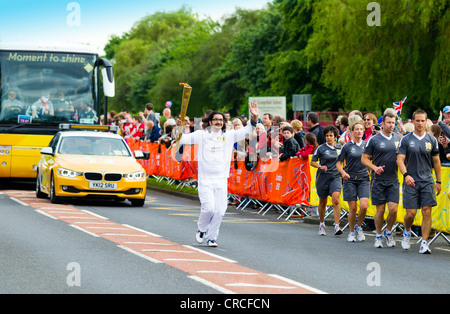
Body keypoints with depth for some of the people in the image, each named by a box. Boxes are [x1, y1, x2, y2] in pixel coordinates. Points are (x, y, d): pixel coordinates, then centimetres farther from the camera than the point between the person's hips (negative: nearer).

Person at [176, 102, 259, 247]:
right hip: (205, 180, -2)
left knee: (219, 211, -1)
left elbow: (246, 131, 3)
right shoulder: (202, 135, 3)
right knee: (209, 208, -13)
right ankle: (201, 229, 16)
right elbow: (182, 139, 0)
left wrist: (254, 118, -13)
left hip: (221, 180, 2)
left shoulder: (229, 135, 8)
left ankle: (212, 238, 15)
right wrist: (179, 127, -19)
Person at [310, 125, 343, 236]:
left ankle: (337, 226, -18)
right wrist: (320, 166, -15)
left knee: (336, 200, -17)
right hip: (323, 177, -1)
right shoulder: (321, 148, -2)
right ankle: (322, 224, 29)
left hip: (335, 176, 1)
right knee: (322, 202, 9)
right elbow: (312, 162, 2)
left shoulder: (339, 148, 6)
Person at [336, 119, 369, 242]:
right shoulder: (347, 146, 0)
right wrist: (343, 173, -16)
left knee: (364, 206, -14)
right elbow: (339, 163, 3)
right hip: (350, 180, -1)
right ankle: (352, 232, 16)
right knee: (352, 208, -2)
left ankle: (358, 227, 11)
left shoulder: (367, 145, 6)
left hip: (363, 179, 1)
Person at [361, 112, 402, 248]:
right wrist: (375, 168, -16)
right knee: (380, 210, 0)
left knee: (393, 209, -7)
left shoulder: (399, 139, 7)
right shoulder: (374, 140, -3)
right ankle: (378, 236, 18)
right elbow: (364, 158, 0)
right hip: (378, 180, -2)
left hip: (393, 180, 2)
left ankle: (388, 232, 17)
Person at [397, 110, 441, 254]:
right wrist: (406, 174, -20)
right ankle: (407, 232, 27)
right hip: (411, 181, -1)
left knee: (427, 212, -7)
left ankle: (424, 243, -4)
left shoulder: (432, 140, 7)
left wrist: (438, 181, 10)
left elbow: (436, 162, 13)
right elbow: (400, 159, -3)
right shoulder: (406, 140, 1)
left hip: (427, 181, 1)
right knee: (410, 213, -4)